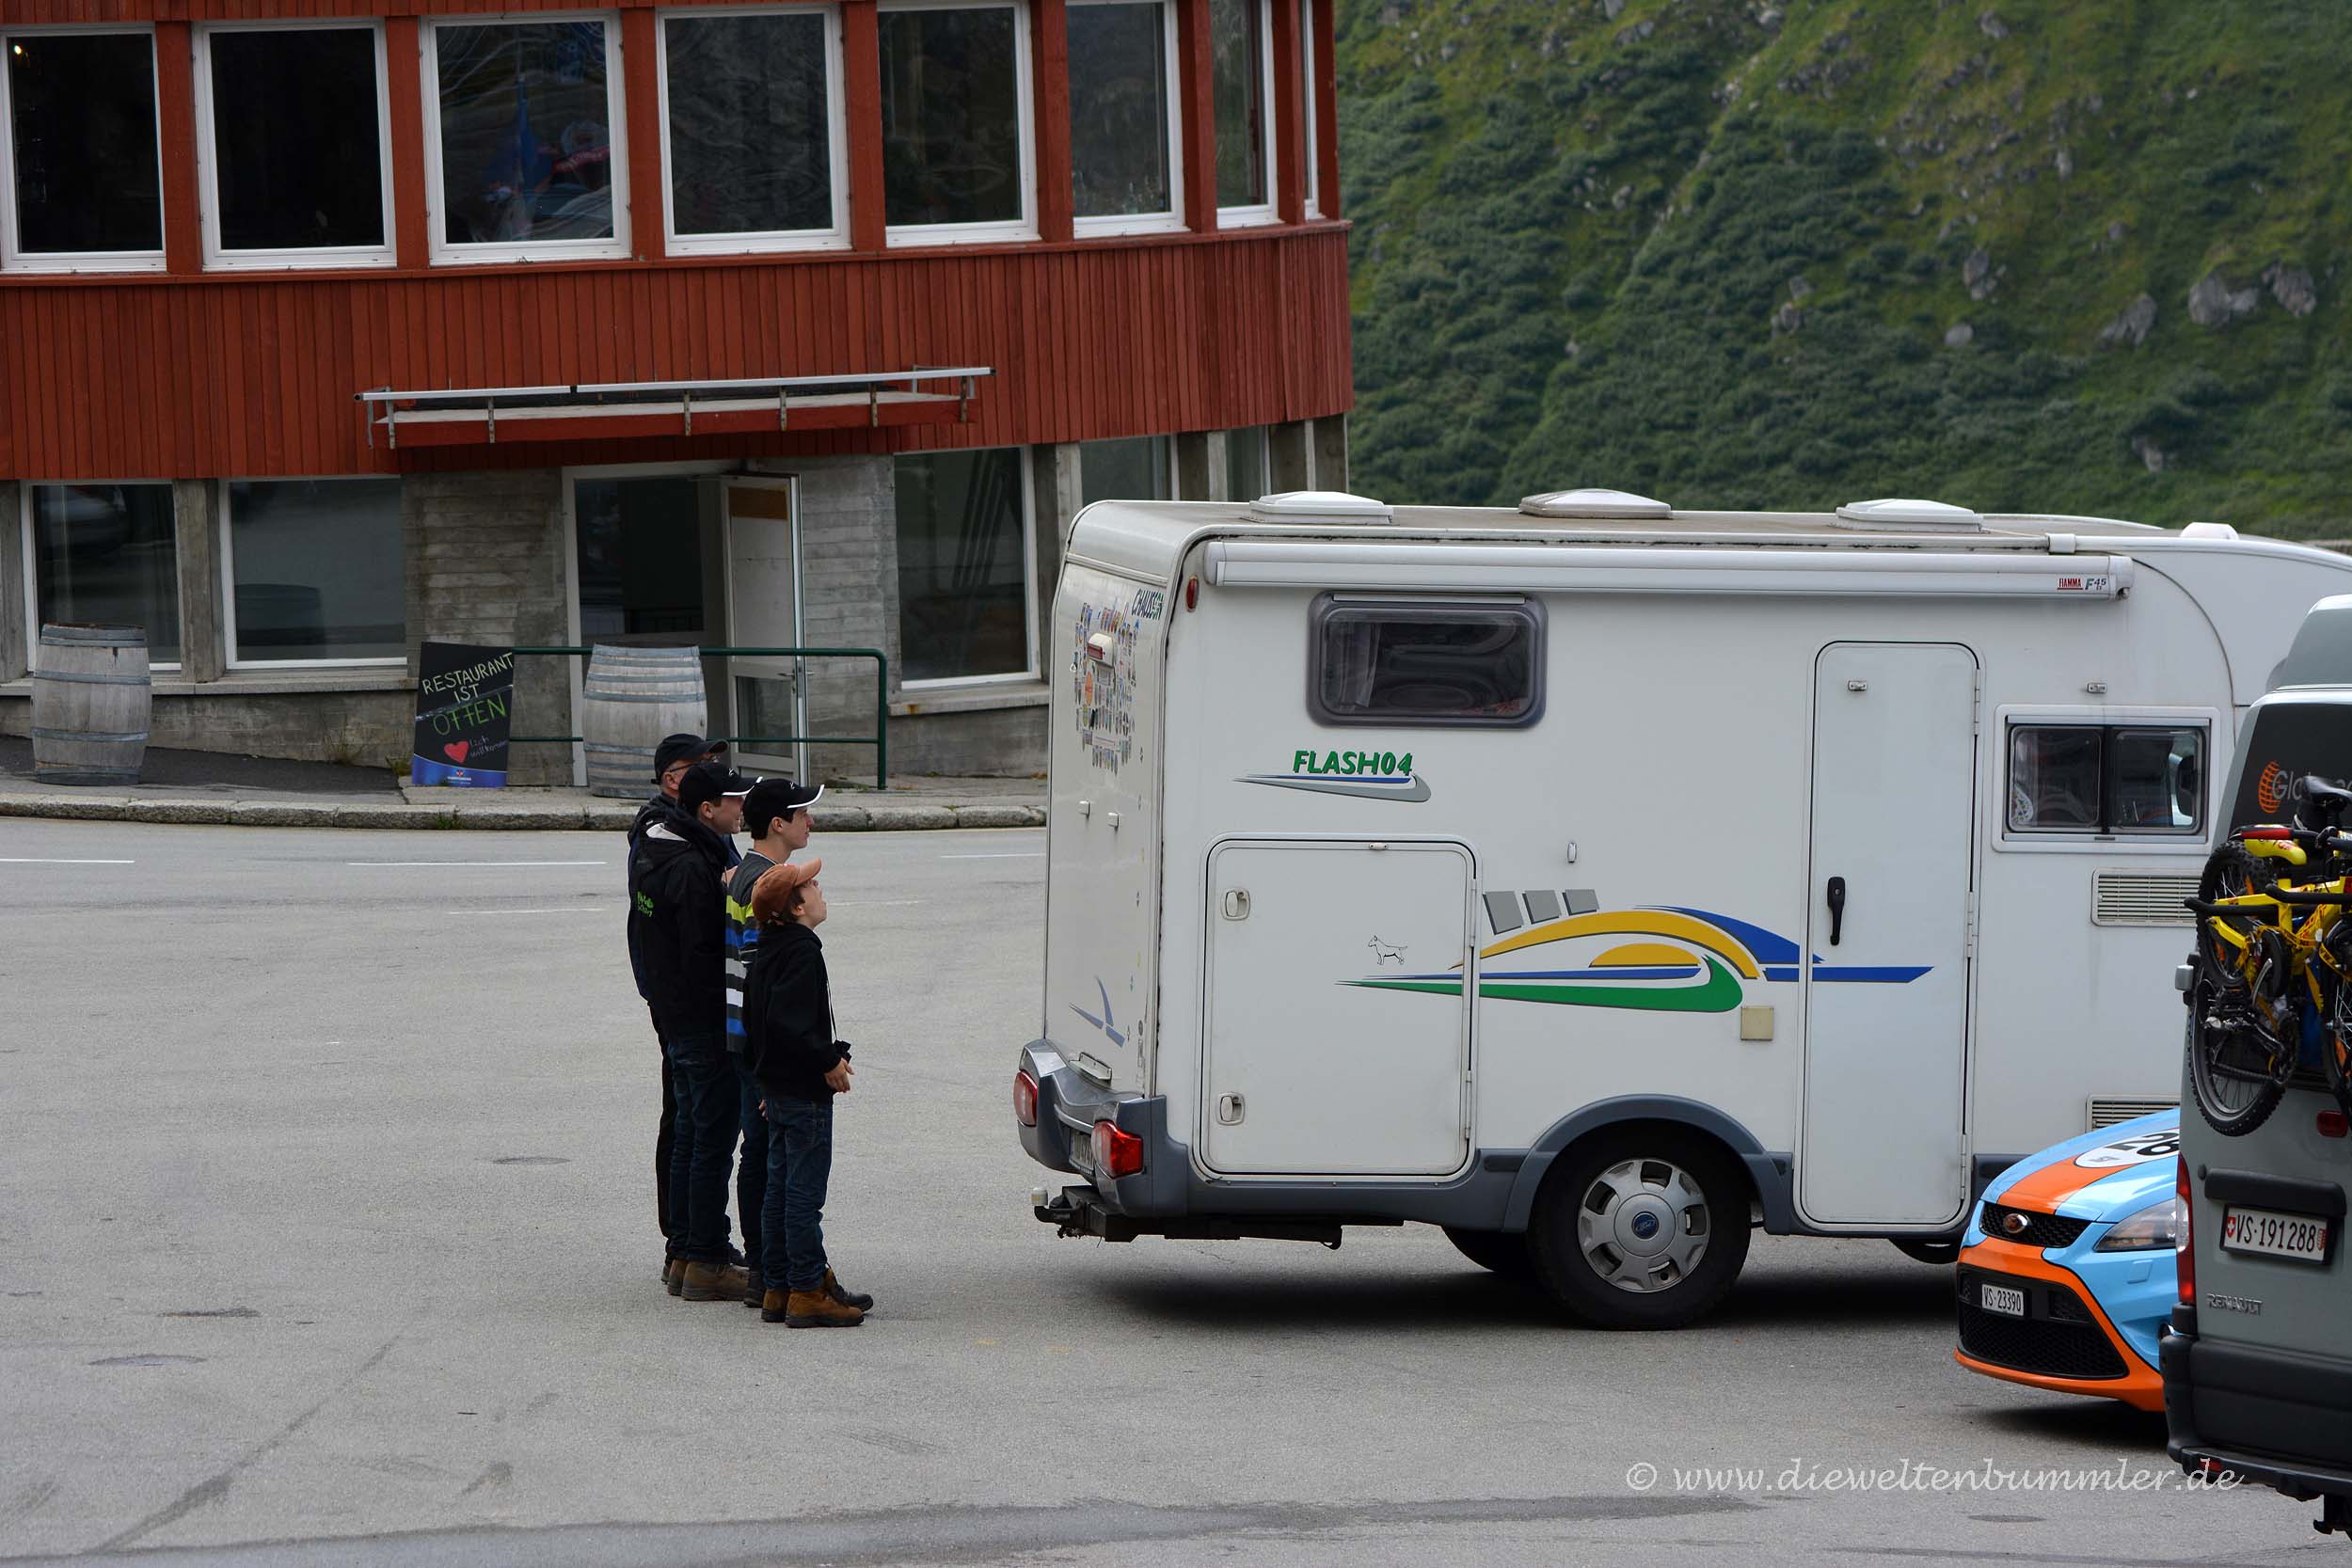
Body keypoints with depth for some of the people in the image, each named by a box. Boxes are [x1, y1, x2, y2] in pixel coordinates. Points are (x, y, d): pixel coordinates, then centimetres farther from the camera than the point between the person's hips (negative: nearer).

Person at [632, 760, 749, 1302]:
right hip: (707, 1023, -10)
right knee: (713, 1141, -5)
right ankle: (706, 1263, -2)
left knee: (691, 1136, 17)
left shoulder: (653, 858, 11)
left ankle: (683, 1255, 22)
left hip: (675, 1020, 10)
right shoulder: (693, 869, -21)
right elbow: (705, 953, -24)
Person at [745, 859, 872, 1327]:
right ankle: (808, 1292, -4)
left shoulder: (769, 951, 12)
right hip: (805, 1092, -10)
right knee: (805, 1191, -6)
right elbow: (790, 1025, -27)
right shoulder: (802, 953, -18)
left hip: (776, 1088, 10)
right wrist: (829, 1062, -17)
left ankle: (778, 1289, 18)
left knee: (780, 1190, 13)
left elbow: (754, 1019, 18)